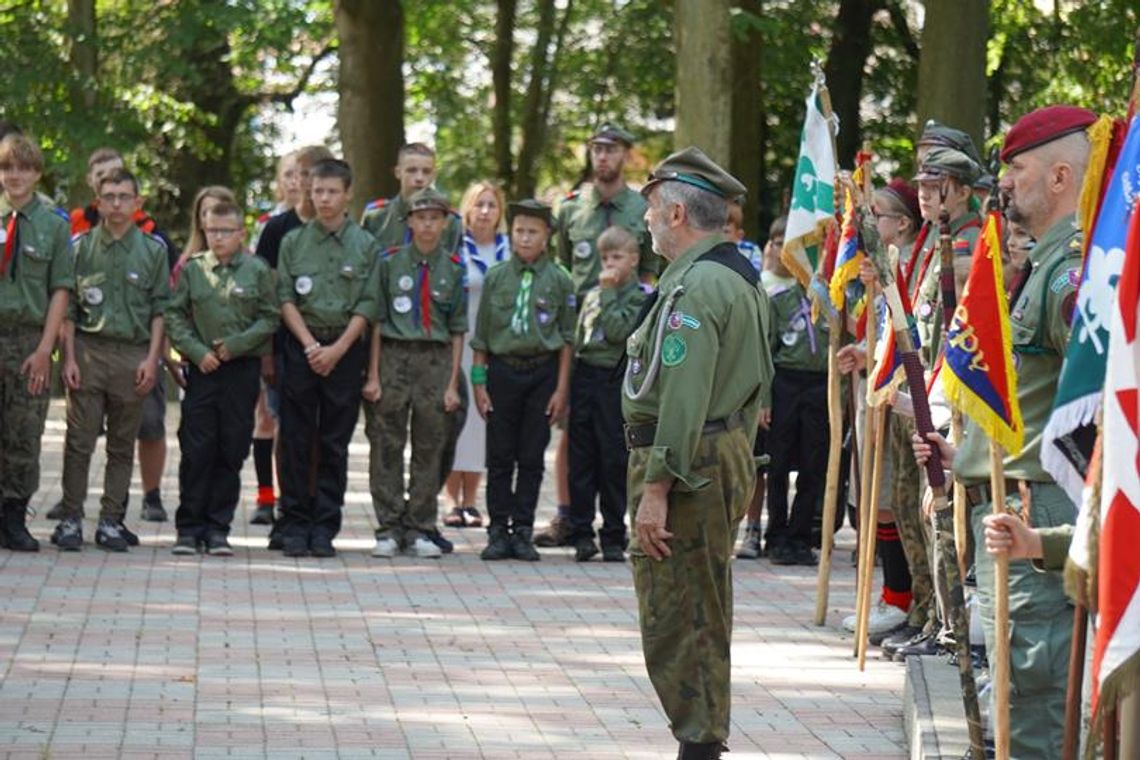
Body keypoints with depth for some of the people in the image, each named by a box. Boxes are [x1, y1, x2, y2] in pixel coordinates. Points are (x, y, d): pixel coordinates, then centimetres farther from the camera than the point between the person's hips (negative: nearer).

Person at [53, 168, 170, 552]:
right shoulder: (81, 246, 5)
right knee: (79, 441, -3)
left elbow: (160, 309, 7)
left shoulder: (153, 250, 6)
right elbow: (68, 307, 5)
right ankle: (71, 520, 1)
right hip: (87, 351, -1)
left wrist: (152, 359, -2)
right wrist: (69, 357, -3)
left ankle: (111, 520, 9)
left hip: (133, 355, 1)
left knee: (122, 445, 4)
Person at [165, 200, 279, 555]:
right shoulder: (193, 269, 7)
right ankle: (189, 527, 4)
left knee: (231, 452, 2)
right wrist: (197, 351, -7)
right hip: (202, 368, 0)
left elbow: (270, 319, 2)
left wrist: (236, 345, -9)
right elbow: (174, 316, 5)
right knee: (196, 450, -3)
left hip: (243, 369, 0)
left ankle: (218, 527, 9)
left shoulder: (257, 271, 4)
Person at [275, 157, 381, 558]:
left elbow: (368, 305, 0)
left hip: (345, 350, 0)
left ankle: (325, 528, 5)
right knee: (296, 441, 0)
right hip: (300, 348, 1)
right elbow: (285, 299, 2)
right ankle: (294, 525, 4)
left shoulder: (366, 246, 4)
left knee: (335, 444, 1)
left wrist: (337, 349, -10)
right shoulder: (293, 242, 6)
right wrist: (310, 345, -9)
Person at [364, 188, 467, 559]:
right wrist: (373, 375, -4)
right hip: (393, 357, -1)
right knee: (386, 446, 0)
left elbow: (458, 330, 7)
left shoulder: (453, 269, 5)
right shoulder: (390, 263, 2)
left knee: (429, 447, 4)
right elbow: (376, 320, 2)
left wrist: (452, 384, 2)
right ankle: (388, 529, 6)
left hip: (436, 360, 1)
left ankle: (420, 529, 12)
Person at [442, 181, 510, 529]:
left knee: (483, 419, 2)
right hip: (457, 343, -3)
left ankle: (470, 501, 8)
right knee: (454, 417, -3)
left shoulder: (510, 251, 8)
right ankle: (454, 501, 2)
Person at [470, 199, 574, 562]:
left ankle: (523, 531, 9)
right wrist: (479, 383, 1)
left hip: (542, 372, -1)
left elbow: (567, 339, 3)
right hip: (502, 369, 1)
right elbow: (481, 336, 6)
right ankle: (499, 530, 8)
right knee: (500, 457, 3)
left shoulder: (560, 281, 1)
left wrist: (561, 388, -1)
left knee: (531, 458, 3)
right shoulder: (496, 277, 3)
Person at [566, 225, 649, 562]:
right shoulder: (592, 294, 16)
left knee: (614, 461, -1)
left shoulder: (638, 296, -2)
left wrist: (609, 292, -10)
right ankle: (582, 532, 8)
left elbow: (617, 330, -17)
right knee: (581, 459, 4)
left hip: (613, 381, -5)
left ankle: (613, 537, 6)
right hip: (584, 377, 5)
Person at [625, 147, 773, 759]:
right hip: (729, 454, 11)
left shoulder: (693, 285, -18)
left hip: (688, 466, -11)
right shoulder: (740, 277, 14)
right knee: (703, 617, 16)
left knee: (674, 622, -6)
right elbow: (757, 385, 20)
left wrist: (656, 487, -24)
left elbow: (683, 394, -24)